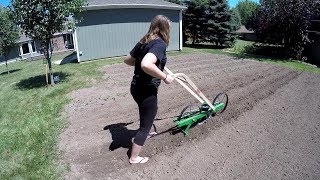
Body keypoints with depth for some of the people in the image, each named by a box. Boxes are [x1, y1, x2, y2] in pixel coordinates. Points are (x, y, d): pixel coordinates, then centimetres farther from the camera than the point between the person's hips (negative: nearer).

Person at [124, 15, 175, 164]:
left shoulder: (144, 41, 6)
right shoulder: (160, 43, -19)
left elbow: (127, 60, 14)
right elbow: (146, 64, -37)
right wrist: (165, 77, -25)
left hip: (136, 87, 9)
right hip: (147, 91, -8)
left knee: (146, 115, 35)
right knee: (145, 126, 10)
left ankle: (144, 133, 61)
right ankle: (134, 158, 27)